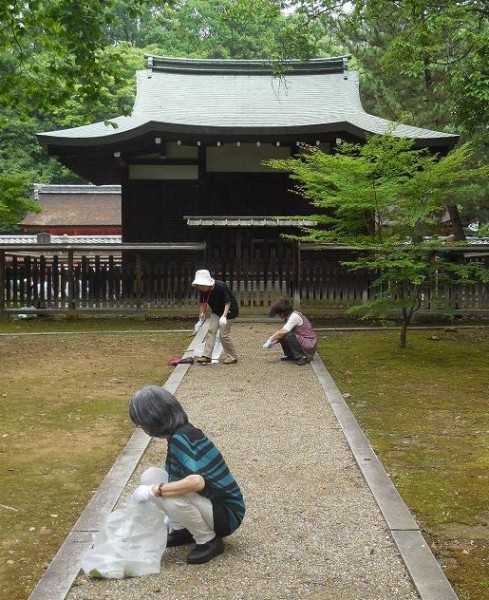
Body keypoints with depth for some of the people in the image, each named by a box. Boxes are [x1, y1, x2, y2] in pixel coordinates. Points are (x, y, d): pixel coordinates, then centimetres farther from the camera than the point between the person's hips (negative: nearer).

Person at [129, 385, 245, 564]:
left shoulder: (180, 438, -24)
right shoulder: (180, 434, 4)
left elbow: (197, 481, -39)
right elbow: (174, 478, 19)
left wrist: (154, 491, -30)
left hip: (227, 514, -9)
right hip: (211, 502, 9)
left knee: (170, 497, -32)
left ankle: (209, 541, -9)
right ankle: (181, 530, 12)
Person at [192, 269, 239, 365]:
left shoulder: (220, 287, -31)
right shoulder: (203, 290, -12)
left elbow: (228, 303, -25)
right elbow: (203, 304, -3)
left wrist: (224, 316, -37)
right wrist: (201, 320, -5)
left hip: (228, 310, -7)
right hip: (216, 311, 7)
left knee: (224, 334, -8)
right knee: (211, 330, -4)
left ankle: (232, 357, 7)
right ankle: (207, 356, -5)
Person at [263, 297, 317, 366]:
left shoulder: (294, 316, -22)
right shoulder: (289, 316, 7)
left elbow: (282, 332, -29)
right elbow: (282, 332, 11)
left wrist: (270, 341, -20)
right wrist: (273, 342, -2)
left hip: (309, 344, -9)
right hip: (301, 340, 9)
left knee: (289, 336, -30)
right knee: (281, 336, -1)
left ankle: (302, 357, -16)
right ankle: (290, 355, 13)